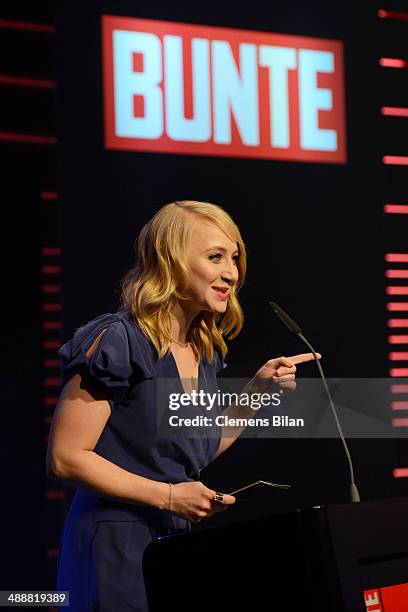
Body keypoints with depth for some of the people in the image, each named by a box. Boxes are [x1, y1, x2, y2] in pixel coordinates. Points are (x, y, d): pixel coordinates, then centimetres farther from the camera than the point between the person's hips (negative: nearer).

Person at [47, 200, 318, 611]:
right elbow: (64, 458, -16)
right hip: (116, 546, -8)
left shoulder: (206, 351, 9)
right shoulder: (116, 341, -15)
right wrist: (168, 497, -19)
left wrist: (258, 389, 8)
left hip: (179, 544, 8)